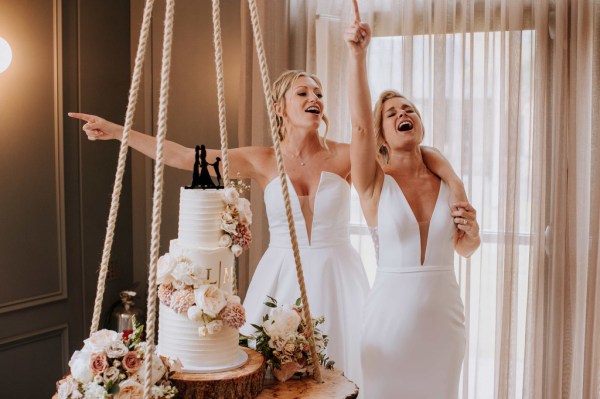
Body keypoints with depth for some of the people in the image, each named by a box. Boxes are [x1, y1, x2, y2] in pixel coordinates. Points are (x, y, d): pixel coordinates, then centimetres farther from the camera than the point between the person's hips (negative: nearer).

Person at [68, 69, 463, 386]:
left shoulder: (346, 156, -4)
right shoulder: (263, 161, -1)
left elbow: (422, 154, -8)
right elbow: (185, 157, -3)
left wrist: (458, 195, -24)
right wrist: (118, 132, -5)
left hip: (336, 277, -1)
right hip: (281, 277, 1)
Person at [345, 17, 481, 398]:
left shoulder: (448, 183, 2)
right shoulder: (375, 184, -6)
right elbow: (359, 125, -24)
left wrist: (472, 230, -8)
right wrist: (358, 54, -33)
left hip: (445, 313, 3)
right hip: (390, 311, -3)